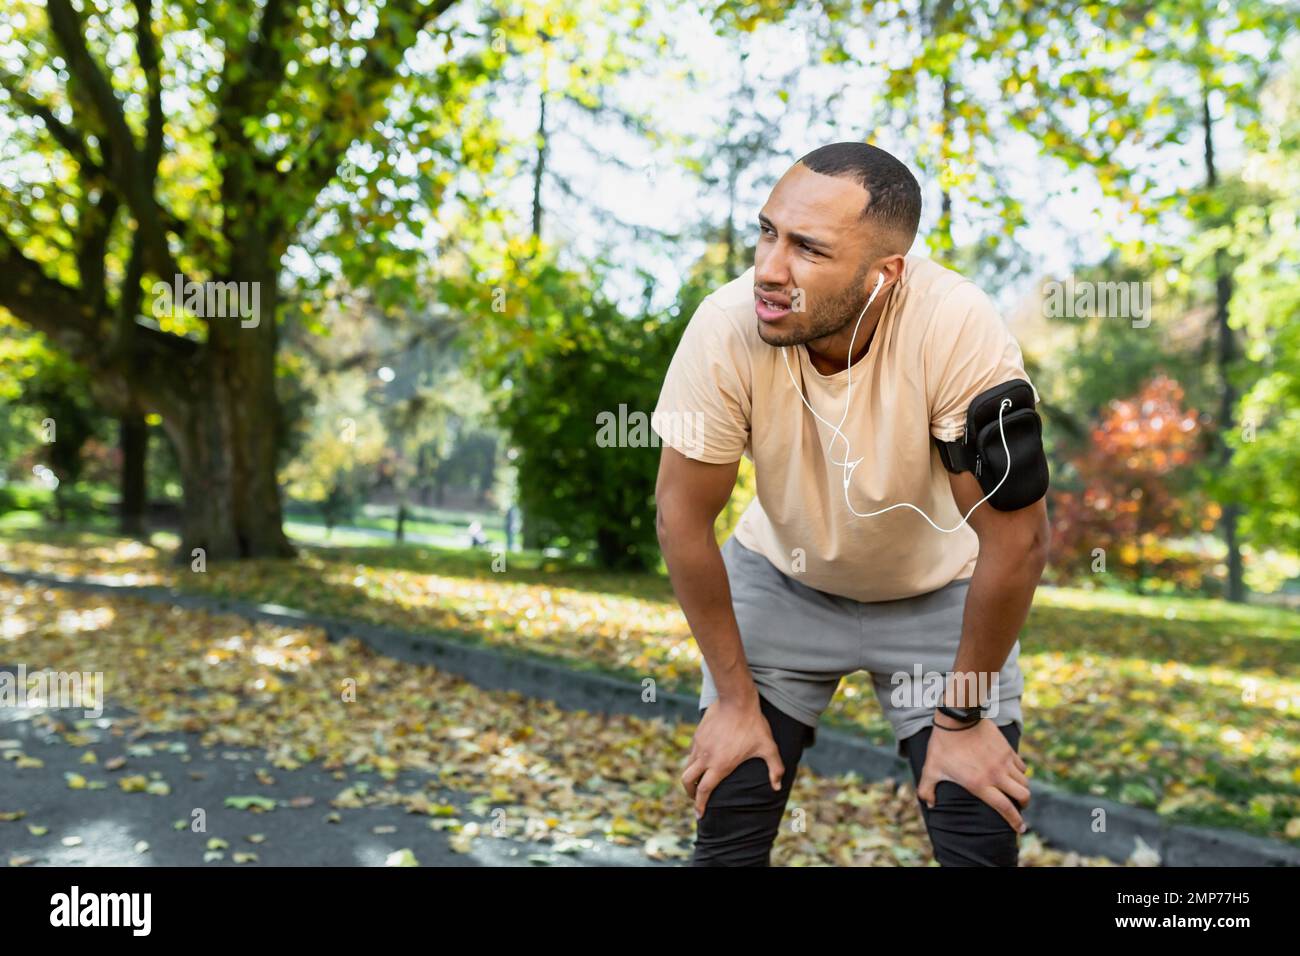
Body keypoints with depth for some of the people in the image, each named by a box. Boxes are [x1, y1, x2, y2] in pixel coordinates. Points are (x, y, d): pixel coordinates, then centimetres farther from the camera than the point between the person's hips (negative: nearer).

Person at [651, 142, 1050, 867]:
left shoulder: (960, 330, -33)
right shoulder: (726, 326, -28)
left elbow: (1017, 537, -23)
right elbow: (684, 518, -16)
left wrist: (962, 718, -13)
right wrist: (735, 697, -8)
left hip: (940, 591, 0)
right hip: (781, 577, 1)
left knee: (982, 843, -3)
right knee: (727, 824, -1)